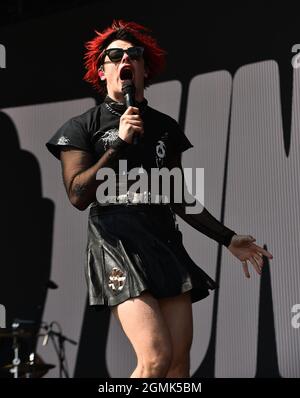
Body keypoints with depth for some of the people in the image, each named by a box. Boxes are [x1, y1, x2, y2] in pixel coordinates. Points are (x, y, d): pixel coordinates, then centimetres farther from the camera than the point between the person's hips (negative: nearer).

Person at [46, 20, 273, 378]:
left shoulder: (165, 127, 16)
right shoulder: (83, 127, 4)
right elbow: (78, 196, -8)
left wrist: (228, 239, 14)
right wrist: (119, 143, -10)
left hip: (166, 246, 5)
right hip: (117, 245, -5)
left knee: (180, 362, -1)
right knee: (157, 358, -20)